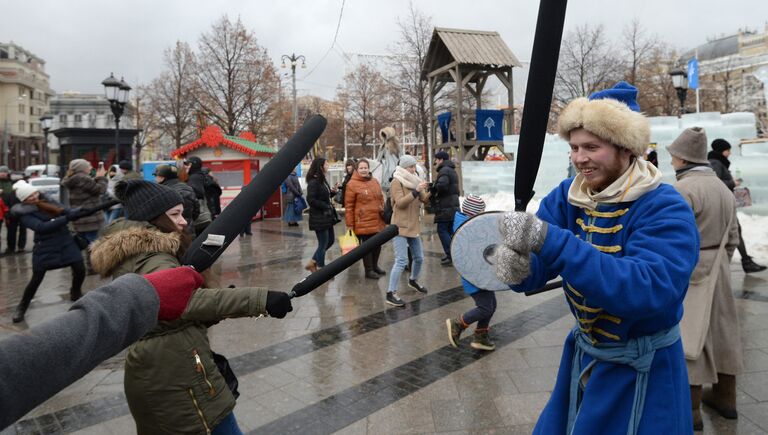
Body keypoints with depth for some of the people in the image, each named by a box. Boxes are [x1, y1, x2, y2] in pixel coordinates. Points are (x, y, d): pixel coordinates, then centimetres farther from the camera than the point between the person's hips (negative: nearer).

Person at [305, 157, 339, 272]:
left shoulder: (322, 180, 12)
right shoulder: (313, 182, -17)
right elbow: (311, 200, -22)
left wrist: (332, 192, 2)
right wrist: (326, 206, -18)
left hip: (327, 216, 10)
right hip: (319, 218, -10)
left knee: (330, 241, 16)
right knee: (323, 244, 1)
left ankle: (312, 262, 26)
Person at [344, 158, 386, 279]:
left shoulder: (375, 181, 9)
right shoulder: (352, 184, -9)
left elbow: (381, 199, 20)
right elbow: (348, 206, -9)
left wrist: (383, 213, 18)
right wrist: (350, 225, -10)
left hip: (377, 221, 6)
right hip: (363, 222, -6)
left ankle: (374, 266, 34)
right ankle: (369, 270, 15)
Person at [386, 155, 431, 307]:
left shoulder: (414, 181, 13)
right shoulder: (396, 182, -9)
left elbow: (425, 200, 7)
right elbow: (400, 203, -21)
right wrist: (416, 191, -28)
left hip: (413, 226, 8)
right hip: (400, 227, -8)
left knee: (419, 257, 17)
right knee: (401, 261, -14)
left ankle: (413, 281, 42)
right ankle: (391, 293, -10)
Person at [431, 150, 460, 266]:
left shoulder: (444, 171, -11)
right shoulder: (452, 171, 22)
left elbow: (442, 185, -29)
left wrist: (433, 189, -11)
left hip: (445, 207, -10)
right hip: (453, 206, 10)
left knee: (442, 230, -7)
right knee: (450, 230, 13)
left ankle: (451, 256, -10)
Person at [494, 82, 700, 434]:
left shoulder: (666, 209, -23)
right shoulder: (566, 197, -7)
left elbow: (648, 290, -39)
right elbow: (534, 271, -14)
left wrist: (550, 241, -46)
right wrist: (516, 266, -40)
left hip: (642, 372, -5)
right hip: (582, 357, 5)